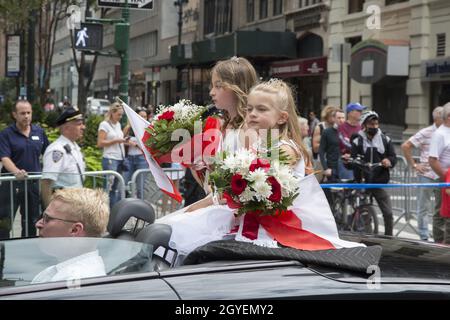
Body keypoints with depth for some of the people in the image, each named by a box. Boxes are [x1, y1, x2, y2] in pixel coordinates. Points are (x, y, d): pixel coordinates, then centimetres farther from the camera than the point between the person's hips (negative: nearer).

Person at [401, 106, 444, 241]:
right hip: (426, 175, -4)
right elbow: (405, 146, -3)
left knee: (441, 209, 10)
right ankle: (424, 237, 9)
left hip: (443, 176, 4)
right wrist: (414, 165, -5)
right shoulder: (426, 133, -4)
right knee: (423, 208, 3)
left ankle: (439, 238, 19)